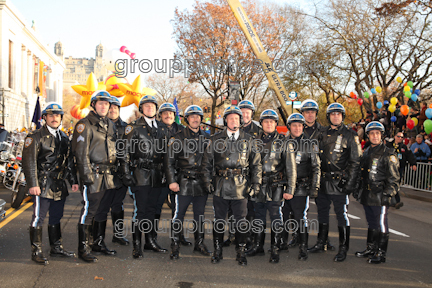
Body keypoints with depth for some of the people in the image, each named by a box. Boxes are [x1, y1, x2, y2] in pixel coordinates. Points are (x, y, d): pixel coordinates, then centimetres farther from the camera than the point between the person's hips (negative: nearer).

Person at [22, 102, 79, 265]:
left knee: (56, 218, 15)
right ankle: (36, 252, 8)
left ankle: (56, 248, 26)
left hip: (60, 186, 6)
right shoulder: (36, 137, -4)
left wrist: (73, 181, 13)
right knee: (38, 218, -2)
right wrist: (32, 184, -17)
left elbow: (70, 161, 19)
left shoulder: (64, 138, 15)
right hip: (42, 186, -6)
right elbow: (29, 162, -10)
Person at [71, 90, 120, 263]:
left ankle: (99, 243, 27)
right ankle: (83, 249, 8)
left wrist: (115, 171, 16)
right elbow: (81, 153, -11)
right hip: (93, 175, -7)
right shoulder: (85, 125, -6)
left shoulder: (110, 125, 17)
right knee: (89, 211, -3)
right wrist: (87, 175, -17)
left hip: (109, 176, 7)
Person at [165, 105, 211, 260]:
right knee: (179, 215, -1)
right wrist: (172, 181, -8)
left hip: (202, 183, 3)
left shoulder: (206, 138, 11)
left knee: (200, 215, 12)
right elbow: (169, 161, -1)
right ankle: (175, 246, 9)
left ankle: (199, 243, 26)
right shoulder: (177, 138, 0)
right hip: (184, 183, -3)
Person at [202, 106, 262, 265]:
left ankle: (241, 252, 20)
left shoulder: (248, 140, 7)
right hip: (220, 187, 0)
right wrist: (207, 181, 1)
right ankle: (217, 251, 24)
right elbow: (207, 162, 10)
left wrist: (256, 183, 1)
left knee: (241, 221, 6)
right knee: (219, 221, 9)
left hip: (241, 188, 0)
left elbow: (256, 163, 9)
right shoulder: (215, 139, 6)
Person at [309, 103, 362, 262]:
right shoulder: (323, 134, 12)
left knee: (342, 215, 0)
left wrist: (349, 183, -12)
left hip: (340, 183, -5)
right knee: (322, 212, 14)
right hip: (323, 181, 5)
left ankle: (343, 249, 11)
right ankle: (321, 243, 28)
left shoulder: (350, 136, -2)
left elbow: (355, 162, -5)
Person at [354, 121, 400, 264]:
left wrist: (388, 194, -17)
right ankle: (370, 249, 28)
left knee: (381, 225, 0)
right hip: (367, 196, 7)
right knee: (371, 224, 17)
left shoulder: (388, 154, -7)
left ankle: (381, 253, 8)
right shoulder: (366, 152, 15)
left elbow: (394, 178, -10)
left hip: (380, 197, -7)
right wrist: (357, 189, 19)